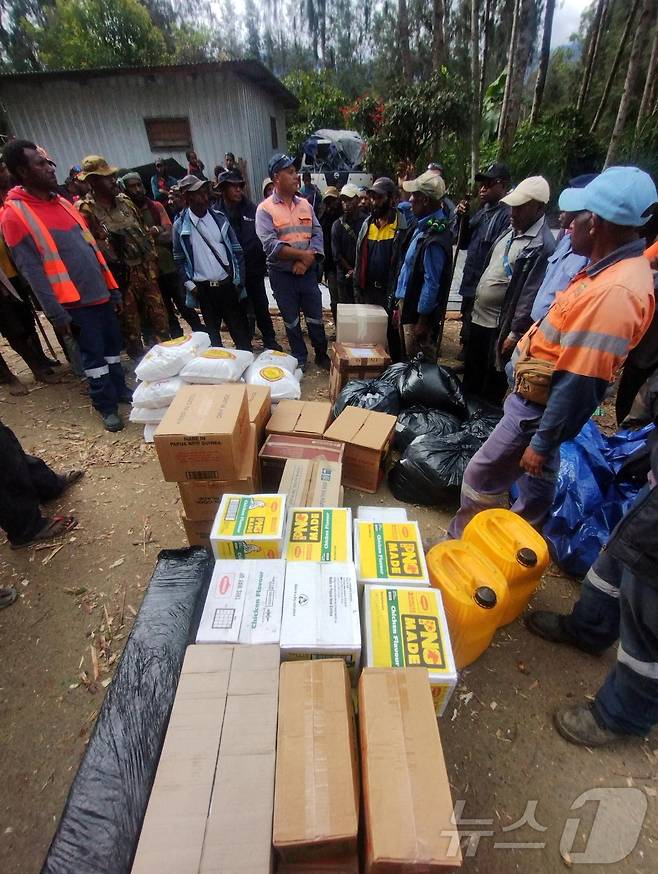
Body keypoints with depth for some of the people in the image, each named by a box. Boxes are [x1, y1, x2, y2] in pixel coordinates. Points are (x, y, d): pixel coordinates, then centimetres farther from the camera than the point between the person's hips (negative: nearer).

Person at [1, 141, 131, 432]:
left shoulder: (61, 202, 13)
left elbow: (91, 248, 15)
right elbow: (31, 270, -13)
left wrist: (112, 288, 12)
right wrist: (56, 313, -16)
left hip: (100, 293, 7)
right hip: (75, 301, -6)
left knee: (113, 346, 14)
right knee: (94, 355, 1)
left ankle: (121, 390, 31)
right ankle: (106, 406, 15)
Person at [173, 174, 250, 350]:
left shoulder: (219, 218, 5)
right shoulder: (180, 226, 0)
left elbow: (237, 251, 6)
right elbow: (179, 260, 6)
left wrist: (239, 280, -1)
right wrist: (189, 284, -5)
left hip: (228, 284, 1)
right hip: (203, 289, -1)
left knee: (240, 330, 2)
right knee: (212, 332, 8)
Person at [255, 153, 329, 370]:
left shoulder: (305, 204, 8)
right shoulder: (265, 209, -7)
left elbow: (317, 234, 1)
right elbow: (270, 245, -18)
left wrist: (306, 260, -16)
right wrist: (302, 254, -18)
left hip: (308, 272, 3)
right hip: (282, 274, -3)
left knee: (315, 317, 10)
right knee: (291, 321, 9)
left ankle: (321, 355, 26)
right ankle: (300, 359, 24)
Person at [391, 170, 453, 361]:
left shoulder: (434, 239, -21)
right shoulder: (422, 227, 9)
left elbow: (432, 282, -21)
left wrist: (423, 320, -18)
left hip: (418, 312, -10)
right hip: (407, 305, 10)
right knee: (405, 359, 20)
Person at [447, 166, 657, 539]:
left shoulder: (614, 292, -29)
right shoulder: (615, 267, 3)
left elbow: (581, 382, -29)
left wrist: (543, 441, -22)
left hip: (541, 405, -10)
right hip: (538, 393, 10)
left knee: (482, 477, 3)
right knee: (538, 478, 25)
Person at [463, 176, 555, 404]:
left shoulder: (542, 245, -17)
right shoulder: (511, 231, 11)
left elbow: (531, 295, -22)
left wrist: (515, 333, -22)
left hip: (500, 325, -9)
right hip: (479, 316, 9)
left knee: (492, 386, 7)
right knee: (471, 375, 21)